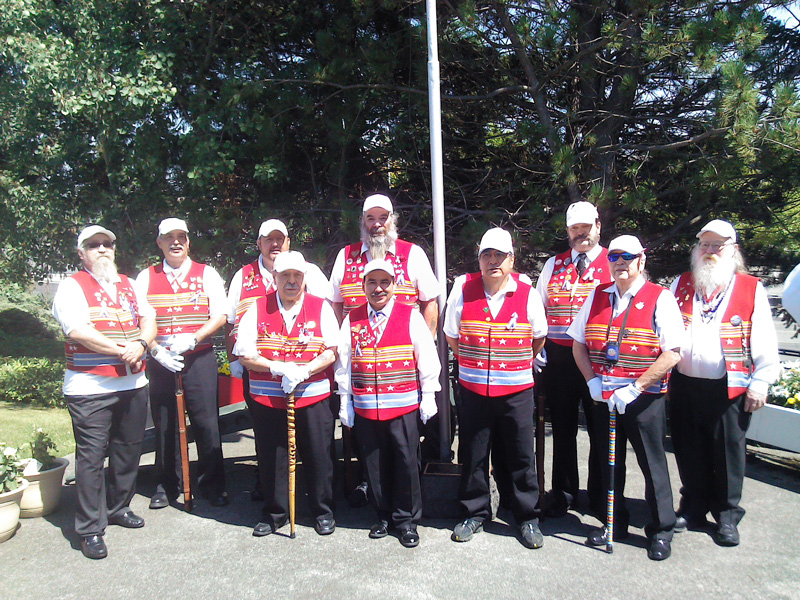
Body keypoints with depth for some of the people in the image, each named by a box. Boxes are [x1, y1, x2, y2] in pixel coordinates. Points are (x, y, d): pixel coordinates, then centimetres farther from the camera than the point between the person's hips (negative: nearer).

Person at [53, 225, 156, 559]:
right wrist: (124, 351, -15)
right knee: (91, 456, -1)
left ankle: (118, 507, 33)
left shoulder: (128, 285, 15)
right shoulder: (72, 287, -3)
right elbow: (78, 331, -15)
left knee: (128, 451, 14)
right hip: (90, 388, -6)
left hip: (133, 384, 6)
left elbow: (149, 321, 9)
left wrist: (140, 344, -13)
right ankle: (90, 528, 10)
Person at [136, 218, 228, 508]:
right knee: (164, 423, 8)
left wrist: (192, 339, -15)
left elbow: (220, 315, -1)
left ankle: (213, 484, 12)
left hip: (200, 357, -1)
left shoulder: (207, 274, 7)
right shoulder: (146, 277, 10)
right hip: (159, 360, 2)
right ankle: (167, 485, 23)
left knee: (206, 420, -2)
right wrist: (156, 349, -10)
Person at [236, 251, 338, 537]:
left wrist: (303, 371, -20)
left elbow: (332, 351, -4)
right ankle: (274, 513, 29)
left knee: (318, 455, 6)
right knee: (271, 458, 10)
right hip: (267, 398, 1)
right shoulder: (258, 309, 3)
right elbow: (245, 355, -3)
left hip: (313, 396, -1)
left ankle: (323, 512, 25)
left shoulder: (321, 307, 3)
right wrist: (278, 368, -17)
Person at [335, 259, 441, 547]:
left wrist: (428, 397, -1)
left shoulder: (410, 316, -1)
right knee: (375, 464, 10)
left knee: (406, 463, 2)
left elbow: (427, 359, 0)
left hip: (404, 405, -2)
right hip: (365, 408, 2)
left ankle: (407, 520, 19)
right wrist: (345, 402, 8)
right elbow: (343, 363, 9)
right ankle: (384, 515, 28)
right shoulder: (352, 321, 6)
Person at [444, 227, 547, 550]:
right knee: (473, 454, 10)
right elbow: (451, 336, 10)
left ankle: (528, 518, 24)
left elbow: (539, 338, 11)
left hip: (516, 390, -1)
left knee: (521, 457, 7)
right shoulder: (462, 291, -2)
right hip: (473, 388, 1)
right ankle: (475, 513, 28)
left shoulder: (527, 294, -3)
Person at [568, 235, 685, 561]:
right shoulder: (597, 296, 7)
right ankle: (614, 522, 33)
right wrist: (592, 380, -3)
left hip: (644, 398, -4)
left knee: (652, 463, 6)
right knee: (609, 461, 15)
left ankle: (661, 530, 25)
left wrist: (634, 389, -17)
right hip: (604, 396, 4)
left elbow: (672, 354, -13)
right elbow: (578, 344, 11)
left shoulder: (660, 298, -7)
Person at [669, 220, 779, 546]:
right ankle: (693, 508, 29)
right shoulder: (681, 285, 9)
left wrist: (760, 384, -6)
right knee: (689, 452, 12)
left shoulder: (752, 290, 1)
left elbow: (764, 343, -1)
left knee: (727, 453, 7)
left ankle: (727, 516, 24)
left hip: (729, 388, -2)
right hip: (684, 384, 3)